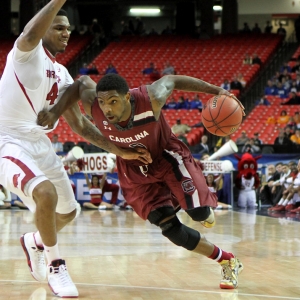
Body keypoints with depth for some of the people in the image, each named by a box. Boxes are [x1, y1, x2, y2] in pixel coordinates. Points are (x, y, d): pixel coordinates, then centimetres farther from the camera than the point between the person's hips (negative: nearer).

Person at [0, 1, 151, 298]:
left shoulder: (61, 74, 14)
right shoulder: (27, 52, -9)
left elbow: (79, 123, 16)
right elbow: (30, 34, -36)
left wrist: (117, 150, 9)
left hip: (40, 143, 9)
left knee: (68, 211, 19)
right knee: (46, 192, -33)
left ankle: (34, 242, 51)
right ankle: (55, 265, -12)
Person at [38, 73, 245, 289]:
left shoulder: (151, 100, -34)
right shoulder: (93, 107, -29)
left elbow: (171, 80, -15)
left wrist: (217, 91, -16)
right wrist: (57, 111, -19)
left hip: (166, 156, -2)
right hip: (135, 170, 2)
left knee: (198, 213, -17)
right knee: (172, 230, -5)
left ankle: (206, 209, 24)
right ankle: (227, 262, 14)